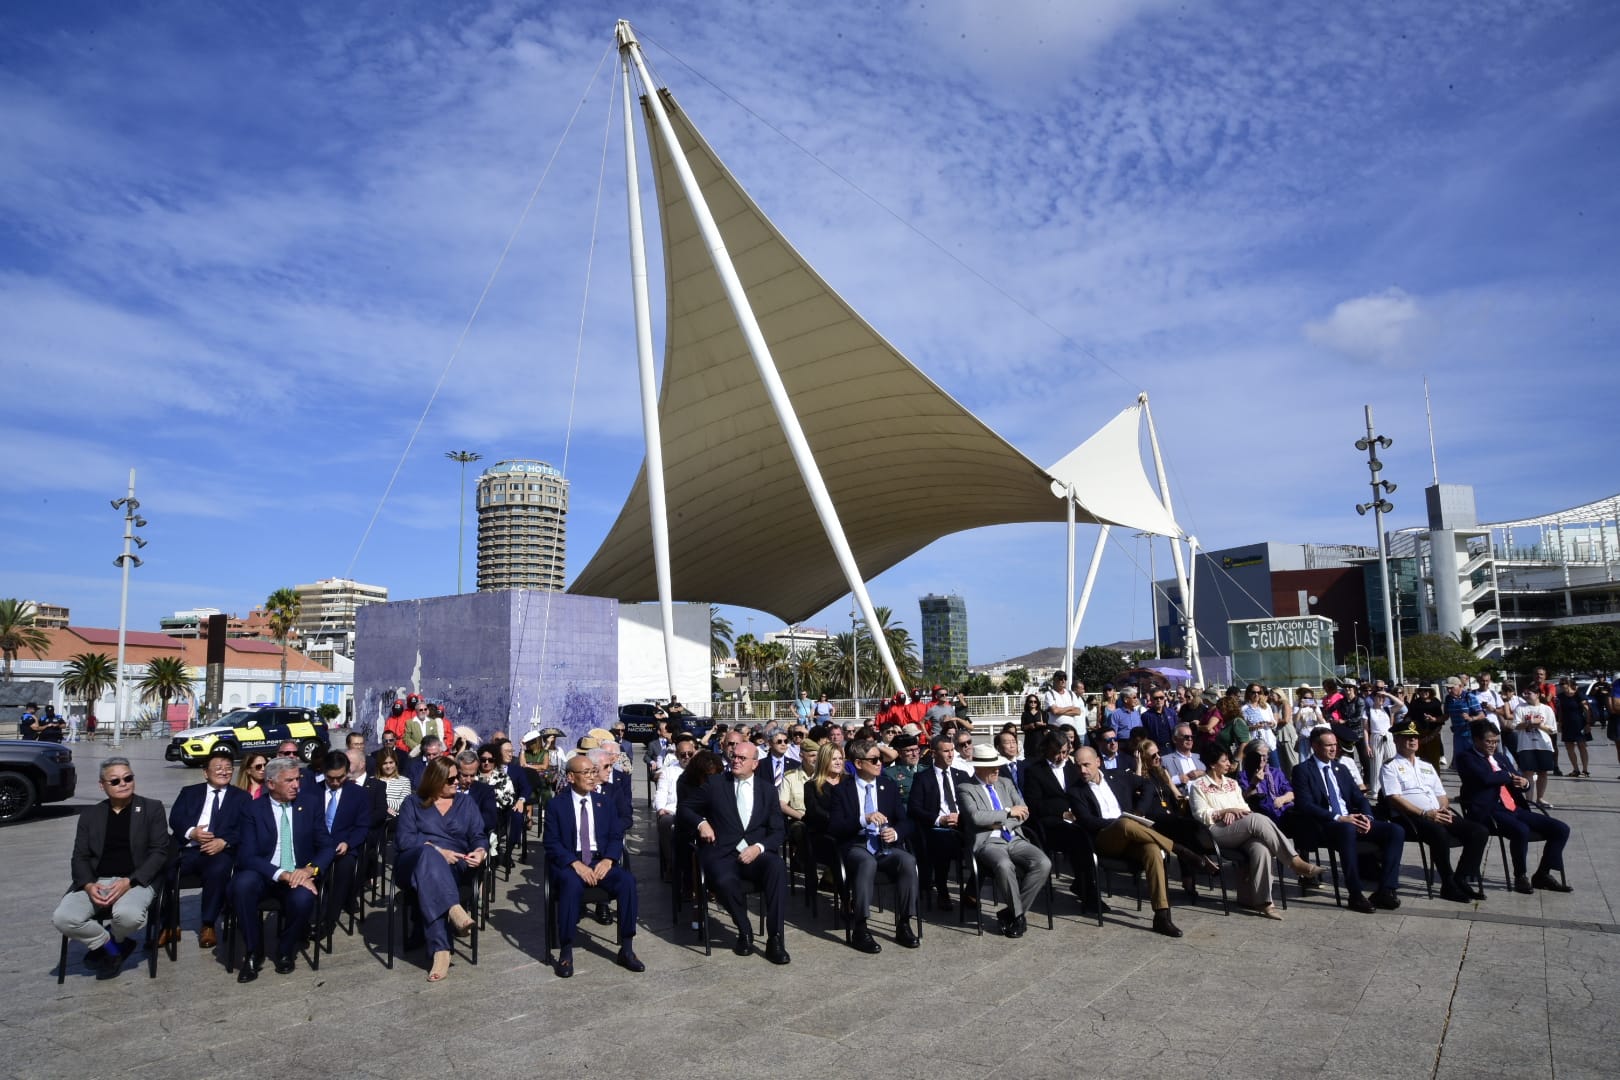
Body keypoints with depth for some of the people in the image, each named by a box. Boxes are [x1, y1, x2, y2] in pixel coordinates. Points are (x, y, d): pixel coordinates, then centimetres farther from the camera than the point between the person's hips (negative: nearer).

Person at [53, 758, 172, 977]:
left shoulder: (151, 808, 7)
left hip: (136, 881, -3)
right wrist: (88, 885, -12)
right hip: (97, 882, 3)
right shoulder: (90, 814, 16)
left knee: (128, 915, -35)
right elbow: (80, 857, 10)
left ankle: (107, 944, 4)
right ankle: (113, 948, 1)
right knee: (62, 918, -26)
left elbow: (159, 852, -1)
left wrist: (129, 882, -16)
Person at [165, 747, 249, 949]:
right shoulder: (189, 792, 23)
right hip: (187, 849, 2)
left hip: (221, 851, -2)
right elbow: (175, 819, 8)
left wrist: (224, 841, -15)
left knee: (218, 871, -35)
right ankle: (169, 925, -4)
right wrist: (191, 831, -13)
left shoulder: (242, 797, 17)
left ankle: (208, 926, -15)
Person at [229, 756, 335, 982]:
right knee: (242, 885, -34)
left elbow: (326, 846, 4)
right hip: (265, 875, 0)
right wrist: (282, 875, -25)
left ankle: (286, 950, -1)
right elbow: (247, 856, -10)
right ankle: (253, 952, -12)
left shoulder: (310, 806, 5)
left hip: (299, 875, 1)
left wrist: (311, 869, -19)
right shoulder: (254, 811, -1)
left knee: (303, 898, -33)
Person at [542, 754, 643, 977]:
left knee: (627, 880, -26)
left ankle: (626, 949, -17)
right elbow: (552, 843, -5)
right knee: (572, 884, -38)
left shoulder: (605, 802, 12)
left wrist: (608, 860, -13)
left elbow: (616, 836, 8)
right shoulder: (557, 804, 1)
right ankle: (565, 953, -25)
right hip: (568, 862, -3)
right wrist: (576, 864, -19)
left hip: (600, 861, 3)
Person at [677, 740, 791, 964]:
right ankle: (744, 932, -7)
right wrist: (701, 822, -4)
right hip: (722, 854, -1)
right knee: (725, 881, -36)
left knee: (777, 866, -33)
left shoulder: (768, 790, 13)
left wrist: (759, 847, -11)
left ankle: (775, 939, -23)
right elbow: (686, 808, 17)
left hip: (756, 853, 1)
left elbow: (778, 831, 8)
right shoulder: (715, 784, 10)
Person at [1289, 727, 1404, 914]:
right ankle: (1356, 895, -31)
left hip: (1351, 820, 7)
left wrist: (1367, 817, -6)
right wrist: (1338, 818, -22)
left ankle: (1385, 890, -13)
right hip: (1322, 826, -7)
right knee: (1347, 830, -40)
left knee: (1396, 832, -13)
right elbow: (1305, 805, -13)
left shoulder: (1341, 768, 21)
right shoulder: (1302, 770, -1)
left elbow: (1359, 798, 17)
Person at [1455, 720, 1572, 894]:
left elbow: (1517, 780, 26)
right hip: (1489, 811, -8)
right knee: (1521, 831, -35)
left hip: (1515, 809, 8)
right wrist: (1509, 776, 0)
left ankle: (1542, 875, 6)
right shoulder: (1466, 758, -1)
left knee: (1561, 829, -4)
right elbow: (1485, 778, -18)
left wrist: (1524, 783, 1)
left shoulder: (1502, 758, 24)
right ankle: (1520, 878, -13)